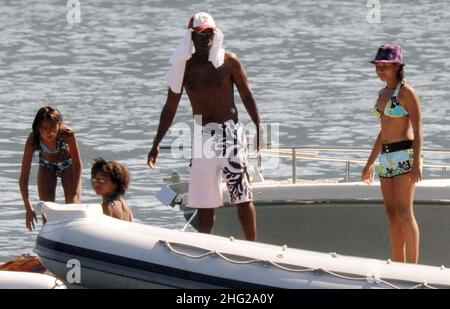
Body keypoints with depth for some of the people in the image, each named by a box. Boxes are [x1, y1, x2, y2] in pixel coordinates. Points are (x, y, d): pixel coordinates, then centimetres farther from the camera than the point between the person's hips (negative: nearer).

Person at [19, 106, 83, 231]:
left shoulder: (68, 134, -38)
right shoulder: (33, 140, -35)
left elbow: (78, 165, -24)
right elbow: (24, 177, -31)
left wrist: (73, 194, -27)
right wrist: (28, 207, -36)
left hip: (68, 165, -1)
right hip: (47, 166, 1)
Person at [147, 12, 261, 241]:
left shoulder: (229, 62, -1)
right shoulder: (185, 68, 4)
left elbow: (246, 96, 6)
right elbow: (170, 107, 9)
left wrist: (259, 128, -2)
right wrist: (157, 143, 6)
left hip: (230, 132, -2)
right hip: (202, 135, 2)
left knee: (242, 196, -6)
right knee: (203, 202, 3)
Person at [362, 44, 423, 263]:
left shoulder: (406, 92, -8)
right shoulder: (383, 94, 16)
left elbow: (418, 130, -12)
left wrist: (417, 163, -20)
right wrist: (370, 163, 23)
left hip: (404, 155, -8)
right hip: (386, 158, 8)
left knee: (404, 212, -14)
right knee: (392, 214, 6)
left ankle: (413, 267, -16)